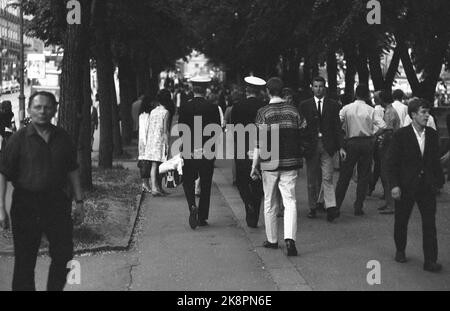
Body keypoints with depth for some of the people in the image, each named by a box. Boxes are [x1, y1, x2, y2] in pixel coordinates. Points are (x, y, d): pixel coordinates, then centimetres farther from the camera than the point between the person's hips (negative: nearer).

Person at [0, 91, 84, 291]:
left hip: (57, 203, 3)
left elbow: (72, 171, 13)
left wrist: (79, 202, 10)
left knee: (64, 254, 8)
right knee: (24, 260, 4)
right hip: (26, 205, -3)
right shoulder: (19, 139, -5)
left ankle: (55, 288, 28)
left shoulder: (62, 138, 6)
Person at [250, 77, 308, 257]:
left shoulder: (263, 112, -6)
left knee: (269, 203, 12)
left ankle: (272, 240, 21)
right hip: (290, 162, 2)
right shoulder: (293, 111, 3)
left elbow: (259, 142, -10)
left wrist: (254, 166, -5)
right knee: (290, 202, -1)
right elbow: (303, 135, 6)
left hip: (269, 163, -2)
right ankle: (290, 238, -19)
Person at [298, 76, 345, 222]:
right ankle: (313, 207, 16)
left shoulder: (333, 105, 8)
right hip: (311, 145, 1)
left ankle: (330, 207, -12)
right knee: (312, 180, 7)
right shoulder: (304, 105, 7)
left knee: (327, 177, -9)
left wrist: (340, 147, 0)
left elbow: (337, 127, 6)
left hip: (327, 145, -1)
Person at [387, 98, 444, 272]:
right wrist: (394, 185, -14)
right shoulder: (401, 135, -8)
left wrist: (439, 180, 9)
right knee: (401, 222, 12)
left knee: (430, 223, -3)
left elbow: (435, 161, 11)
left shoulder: (432, 135, 4)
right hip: (406, 186, -2)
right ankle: (400, 251, 34)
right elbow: (392, 162, -8)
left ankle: (430, 261, 0)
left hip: (427, 186, 3)